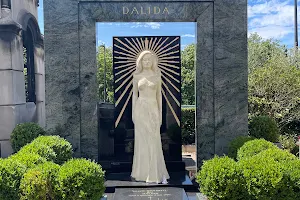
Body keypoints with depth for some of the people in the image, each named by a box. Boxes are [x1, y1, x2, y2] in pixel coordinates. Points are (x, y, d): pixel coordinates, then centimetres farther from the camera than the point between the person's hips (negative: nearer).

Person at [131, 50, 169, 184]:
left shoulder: (157, 75, 6)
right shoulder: (137, 76, 5)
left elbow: (159, 94, 7)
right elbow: (134, 94, 7)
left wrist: (160, 113, 2)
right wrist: (133, 112, 1)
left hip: (153, 109, 0)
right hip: (140, 108, 0)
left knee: (154, 141, -2)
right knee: (141, 141, 4)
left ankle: (156, 173, 5)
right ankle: (143, 172, 14)